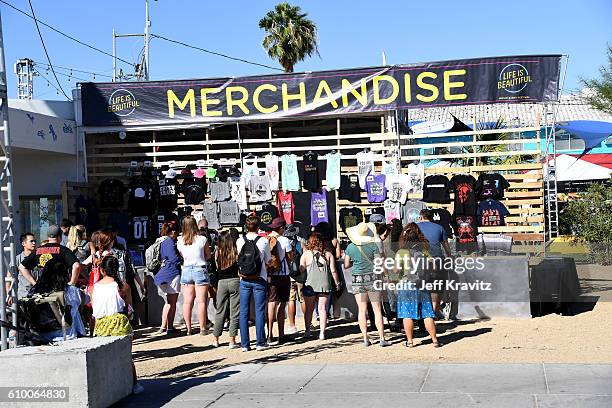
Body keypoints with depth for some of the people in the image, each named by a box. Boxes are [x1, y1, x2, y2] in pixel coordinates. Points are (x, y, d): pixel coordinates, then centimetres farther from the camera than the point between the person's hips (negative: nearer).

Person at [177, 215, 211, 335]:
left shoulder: (180, 241, 0)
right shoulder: (202, 239, -8)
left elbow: (182, 256, 11)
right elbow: (208, 256, 3)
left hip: (186, 270, 3)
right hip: (200, 270, -3)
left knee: (187, 302, 7)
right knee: (201, 301, 1)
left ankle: (188, 329, 11)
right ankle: (202, 328, 2)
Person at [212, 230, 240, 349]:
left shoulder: (218, 252, 0)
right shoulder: (237, 251, -7)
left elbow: (217, 268, 6)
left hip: (222, 282, 3)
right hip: (235, 281, -3)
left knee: (220, 311, 13)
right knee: (235, 312, 3)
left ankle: (215, 339, 18)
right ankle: (232, 340, 1)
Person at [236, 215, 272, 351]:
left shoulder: (239, 241, 0)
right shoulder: (264, 241, -6)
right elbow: (268, 261, 5)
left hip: (244, 279, 2)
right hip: (260, 279, -2)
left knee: (243, 312, 6)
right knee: (260, 311, 3)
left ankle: (245, 344, 7)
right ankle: (261, 342, 5)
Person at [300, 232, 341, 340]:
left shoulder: (306, 254, -1)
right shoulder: (328, 254, 3)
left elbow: (301, 270, -3)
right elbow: (333, 270, 2)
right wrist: (337, 283, 12)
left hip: (310, 285, -1)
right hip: (325, 285, 1)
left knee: (309, 309, 11)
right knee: (322, 309, 3)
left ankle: (307, 331, 18)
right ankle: (322, 333, 0)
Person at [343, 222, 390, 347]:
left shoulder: (350, 247, 0)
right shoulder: (373, 245, -7)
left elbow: (346, 265, 5)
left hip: (358, 280, 2)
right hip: (373, 278, -2)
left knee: (362, 310, 7)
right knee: (377, 309, 2)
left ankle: (365, 339, 7)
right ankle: (382, 338, 1)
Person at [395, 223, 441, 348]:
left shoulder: (401, 252, -7)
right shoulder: (424, 249, 2)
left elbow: (397, 269, -10)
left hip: (406, 284, -3)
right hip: (422, 284, 3)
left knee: (407, 315, 5)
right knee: (427, 314, 7)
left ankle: (410, 341, 9)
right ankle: (434, 340, 8)